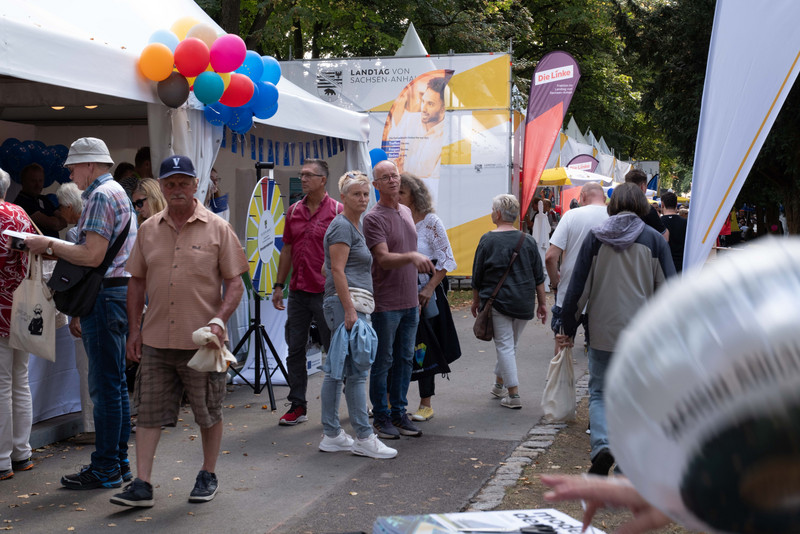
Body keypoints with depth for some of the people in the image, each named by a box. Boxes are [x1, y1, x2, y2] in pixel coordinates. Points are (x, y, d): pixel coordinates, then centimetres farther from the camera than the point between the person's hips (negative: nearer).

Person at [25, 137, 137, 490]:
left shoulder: (100, 196, -11)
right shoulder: (117, 192, 21)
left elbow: (92, 256, -21)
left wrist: (49, 245, -9)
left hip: (105, 296, -11)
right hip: (117, 292, 11)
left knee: (105, 385, -6)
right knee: (115, 382, 13)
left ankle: (105, 468, -1)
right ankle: (119, 461, 20)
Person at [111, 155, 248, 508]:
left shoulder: (217, 229, -2)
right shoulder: (149, 229, 9)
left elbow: (235, 283, -3)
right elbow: (137, 282, 13)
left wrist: (219, 320, -17)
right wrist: (134, 329, 8)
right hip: (155, 341, 3)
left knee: (209, 413, 9)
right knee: (148, 412, 3)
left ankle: (208, 476, 27)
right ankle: (141, 484, 9)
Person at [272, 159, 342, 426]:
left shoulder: (336, 211, -6)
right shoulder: (293, 211, 10)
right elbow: (287, 249, 14)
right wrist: (278, 285, 11)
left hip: (325, 293, -5)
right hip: (298, 291, 6)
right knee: (295, 350, 7)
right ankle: (298, 406, 15)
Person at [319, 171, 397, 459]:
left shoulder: (355, 225, 21)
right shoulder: (342, 226, -9)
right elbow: (338, 270, -17)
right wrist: (350, 309, -22)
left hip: (351, 304, 10)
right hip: (346, 302, -10)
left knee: (336, 370, 10)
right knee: (357, 369, -8)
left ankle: (331, 435, 15)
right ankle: (364, 438, -5)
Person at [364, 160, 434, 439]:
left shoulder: (406, 212, 13)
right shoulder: (374, 217, -11)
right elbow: (383, 258, -21)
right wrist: (413, 256, -37)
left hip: (409, 301, 7)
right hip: (386, 303, -7)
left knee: (405, 359, 12)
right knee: (383, 361, 1)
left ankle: (399, 413, 21)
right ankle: (381, 417, 12)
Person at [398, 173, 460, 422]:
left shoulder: (431, 222, -5)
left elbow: (446, 260, -6)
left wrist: (429, 288, -14)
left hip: (424, 293, -3)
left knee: (423, 346, 3)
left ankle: (426, 403, 13)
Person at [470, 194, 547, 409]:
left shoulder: (488, 240, -6)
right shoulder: (528, 240, 4)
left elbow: (477, 276, 0)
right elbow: (539, 276, 7)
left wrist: (476, 301, 12)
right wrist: (541, 303, 14)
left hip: (497, 301, -4)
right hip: (524, 303, 4)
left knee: (505, 346, -1)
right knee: (511, 345, 18)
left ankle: (513, 395, -4)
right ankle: (499, 384, 32)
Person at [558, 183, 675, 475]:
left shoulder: (595, 237, 0)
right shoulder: (654, 240, 1)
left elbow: (578, 287, 0)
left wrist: (568, 328, 8)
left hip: (603, 331, 0)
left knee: (599, 392, 10)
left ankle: (602, 446, -14)